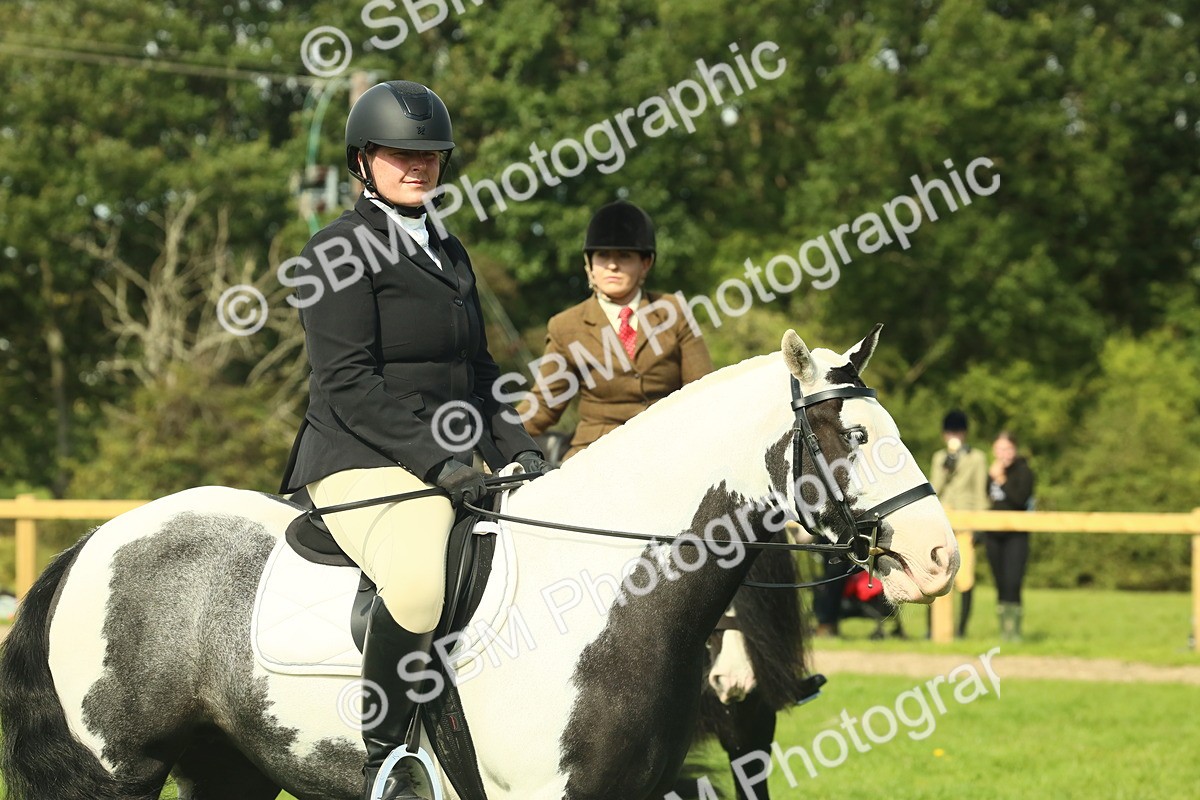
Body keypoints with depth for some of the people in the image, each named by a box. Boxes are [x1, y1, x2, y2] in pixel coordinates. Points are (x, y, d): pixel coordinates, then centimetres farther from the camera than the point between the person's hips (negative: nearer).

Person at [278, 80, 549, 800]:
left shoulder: (449, 254, 21)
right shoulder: (341, 251, -5)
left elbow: (479, 370, 24)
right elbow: (348, 382, -14)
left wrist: (518, 448, 6)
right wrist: (437, 459, -21)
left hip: (446, 464, 9)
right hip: (362, 462, -9)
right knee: (419, 578, -36)